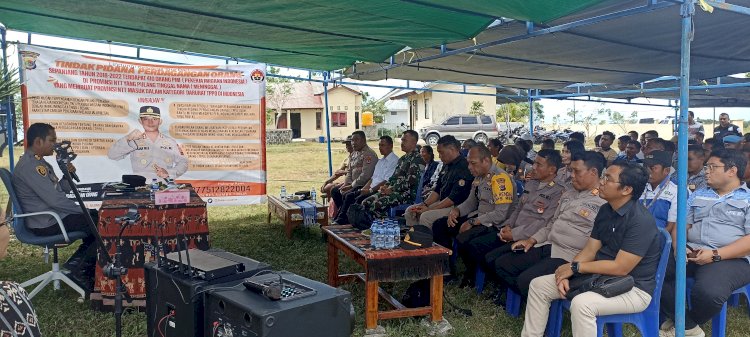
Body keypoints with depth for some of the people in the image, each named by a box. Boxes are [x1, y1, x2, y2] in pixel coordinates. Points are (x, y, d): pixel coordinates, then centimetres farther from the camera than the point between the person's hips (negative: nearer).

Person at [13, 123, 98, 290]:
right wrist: (83, 211, -14)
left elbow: (60, 190, 16)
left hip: (53, 216, 10)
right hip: (46, 223, -10)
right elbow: (54, 199, -25)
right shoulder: (29, 166, -19)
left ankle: (75, 263, 10)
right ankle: (80, 271, -1)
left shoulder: (40, 162, 14)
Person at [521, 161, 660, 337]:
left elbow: (620, 268, -25)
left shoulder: (640, 220, -23)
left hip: (633, 288, -8)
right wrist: (566, 273, -11)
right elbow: (589, 250, 5)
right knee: (538, 285, 0)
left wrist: (575, 267, -17)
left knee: (581, 303, -37)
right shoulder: (605, 210, 4)